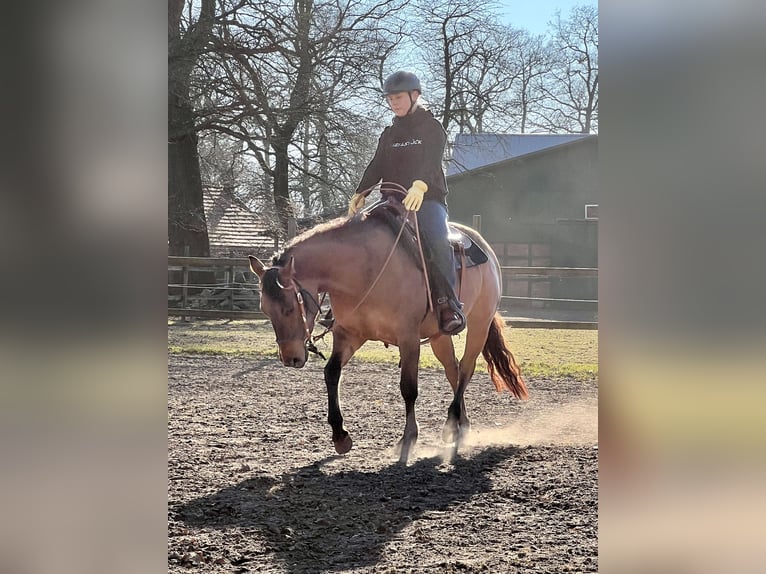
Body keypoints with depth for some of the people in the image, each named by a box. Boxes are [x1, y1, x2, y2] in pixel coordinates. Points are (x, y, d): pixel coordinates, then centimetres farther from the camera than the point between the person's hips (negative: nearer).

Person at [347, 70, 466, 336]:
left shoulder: (432, 128, 3)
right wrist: (360, 194, -9)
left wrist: (419, 186, -36)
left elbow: (432, 161, -15)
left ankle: (448, 304, -34)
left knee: (438, 241, -34)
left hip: (428, 199, -5)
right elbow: (376, 167, 11)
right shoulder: (389, 134, 20)